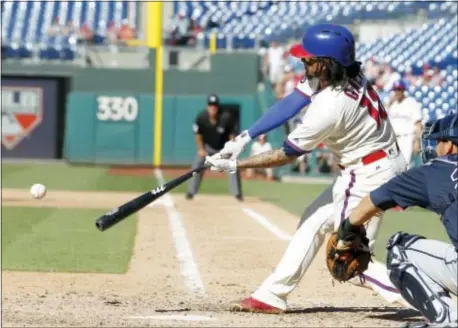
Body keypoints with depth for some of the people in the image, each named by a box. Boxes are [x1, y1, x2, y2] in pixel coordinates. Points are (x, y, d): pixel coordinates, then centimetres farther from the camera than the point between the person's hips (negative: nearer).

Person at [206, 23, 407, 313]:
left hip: (370, 176, -10)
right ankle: (272, 295, 27)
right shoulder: (338, 73, -5)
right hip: (359, 171, 10)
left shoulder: (329, 107, -29)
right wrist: (245, 138, -11)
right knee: (315, 220, 18)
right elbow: (289, 104, -3)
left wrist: (235, 165, -10)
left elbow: (287, 155, -17)